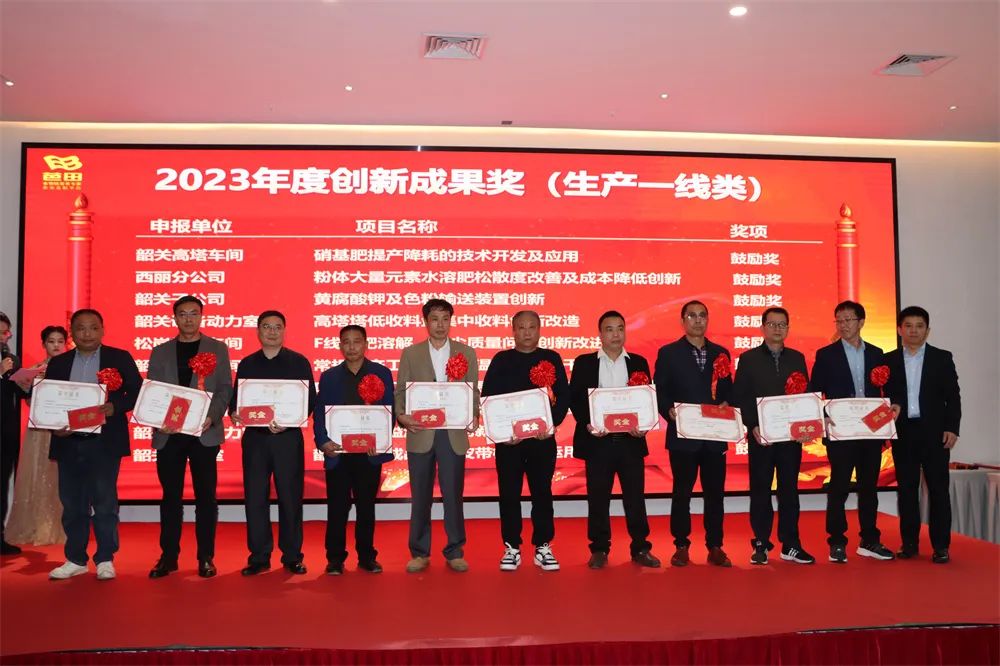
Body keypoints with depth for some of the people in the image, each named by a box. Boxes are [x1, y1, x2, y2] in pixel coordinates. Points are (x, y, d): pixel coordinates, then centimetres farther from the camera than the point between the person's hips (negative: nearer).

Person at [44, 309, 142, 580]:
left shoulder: (119, 358, 2)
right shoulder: (58, 363, 12)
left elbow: (137, 392, -2)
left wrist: (114, 407, -19)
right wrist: (54, 425, -7)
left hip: (104, 443, -3)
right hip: (68, 443, 4)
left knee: (104, 502, -1)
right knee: (72, 503, 9)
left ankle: (105, 559, 10)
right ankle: (76, 559, 21)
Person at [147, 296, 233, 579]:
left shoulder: (218, 349, 7)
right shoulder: (160, 352, 12)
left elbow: (225, 389, 0)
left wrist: (211, 417, -15)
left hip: (204, 433, -2)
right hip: (168, 433, 2)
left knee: (205, 496, 2)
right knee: (171, 496, 7)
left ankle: (205, 557, 10)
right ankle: (168, 556, 17)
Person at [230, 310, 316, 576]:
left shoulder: (299, 362, 4)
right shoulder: (247, 364, 12)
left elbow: (310, 400, 0)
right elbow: (235, 399, 12)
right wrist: (234, 413, -11)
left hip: (288, 437, -2)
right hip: (254, 437, 2)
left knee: (290, 497, 2)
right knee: (255, 497, 4)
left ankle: (292, 556, 13)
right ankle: (259, 557, 15)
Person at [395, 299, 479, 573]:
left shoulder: (466, 353, 7)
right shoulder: (410, 353, 6)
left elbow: (473, 391, 6)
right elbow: (400, 391, 4)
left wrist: (474, 417, -11)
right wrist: (401, 415, -14)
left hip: (454, 433, 0)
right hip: (421, 433, 0)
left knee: (453, 495, 5)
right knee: (420, 496, 8)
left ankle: (455, 552, 18)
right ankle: (420, 553, 21)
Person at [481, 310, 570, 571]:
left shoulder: (552, 359, 7)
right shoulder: (501, 360, 5)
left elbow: (563, 396, 1)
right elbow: (488, 398, 1)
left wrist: (552, 423, -13)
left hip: (543, 437, 0)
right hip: (508, 438, 0)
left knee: (542, 492, 6)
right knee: (509, 494, 4)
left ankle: (543, 547, 17)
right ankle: (511, 548, 15)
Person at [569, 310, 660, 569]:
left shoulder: (638, 362, 9)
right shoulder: (584, 362, 5)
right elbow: (575, 399, 1)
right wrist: (587, 424, -14)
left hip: (631, 440, 1)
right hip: (597, 441, -1)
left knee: (635, 497, 6)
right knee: (598, 498, 5)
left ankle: (640, 548, 17)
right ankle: (599, 550, 16)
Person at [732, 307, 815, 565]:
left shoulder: (797, 358, 11)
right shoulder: (748, 359, 3)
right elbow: (739, 398, -2)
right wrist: (753, 426, -12)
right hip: (761, 435, -2)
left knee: (789, 489, 6)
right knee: (760, 490, 4)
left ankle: (790, 545, 14)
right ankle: (760, 545, 12)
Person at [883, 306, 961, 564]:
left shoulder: (942, 358, 4)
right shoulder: (889, 360, 7)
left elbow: (953, 396, 1)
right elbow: (885, 396, 7)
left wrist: (952, 428, -7)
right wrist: (890, 409, -13)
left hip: (934, 432, -1)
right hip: (903, 432, 2)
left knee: (938, 488, 0)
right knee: (906, 488, 6)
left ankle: (941, 546, 7)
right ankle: (909, 543, 14)